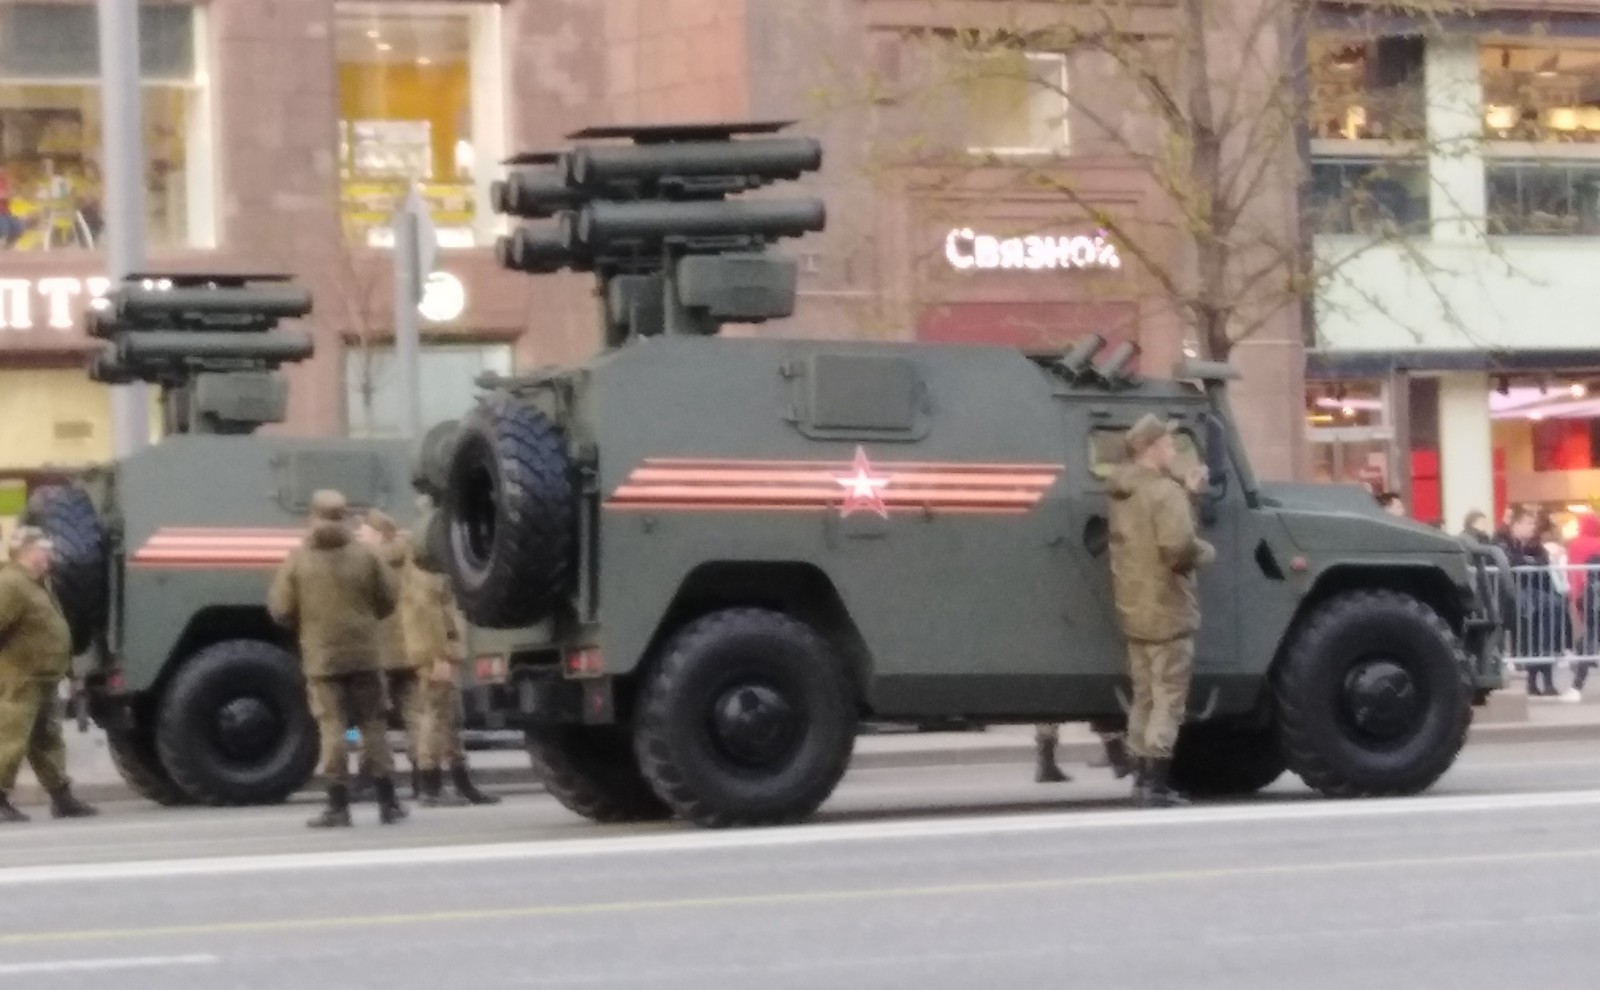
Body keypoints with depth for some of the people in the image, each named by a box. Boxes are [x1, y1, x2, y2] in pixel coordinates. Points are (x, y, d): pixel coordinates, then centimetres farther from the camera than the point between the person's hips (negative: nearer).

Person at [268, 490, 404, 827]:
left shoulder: (298, 559, -6)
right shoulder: (364, 554, -2)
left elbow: (281, 610, -5)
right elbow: (387, 600, 2)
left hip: (321, 657, -1)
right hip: (364, 653, 1)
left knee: (332, 727, 1)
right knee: (373, 726, 9)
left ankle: (338, 806, -3)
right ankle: (388, 802, 10)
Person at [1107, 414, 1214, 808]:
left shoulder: (1123, 493, 11)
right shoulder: (1165, 491, -17)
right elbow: (1178, 547, -27)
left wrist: (1186, 491, 15)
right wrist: (1206, 552, -8)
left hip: (1133, 610, 9)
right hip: (1166, 611, -9)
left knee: (1144, 698, 15)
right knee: (1168, 702, -4)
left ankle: (1142, 779, 18)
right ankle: (1156, 785, -7)